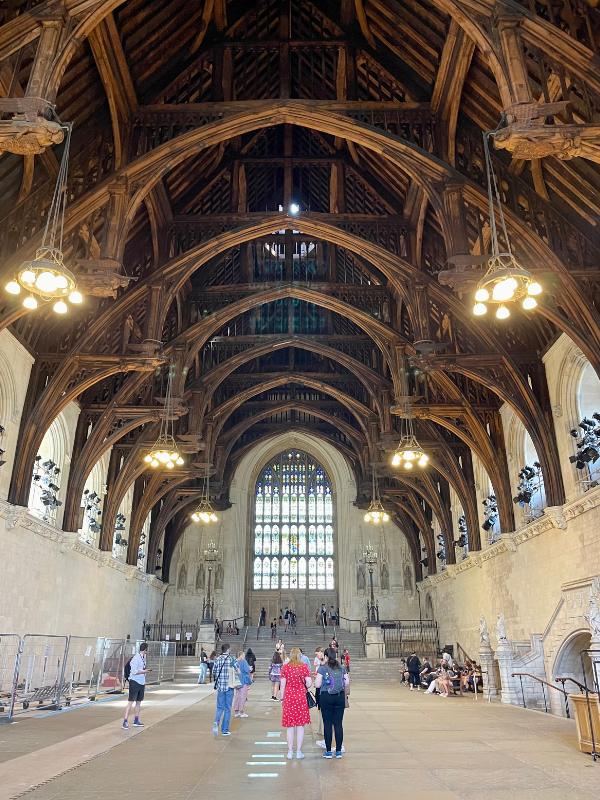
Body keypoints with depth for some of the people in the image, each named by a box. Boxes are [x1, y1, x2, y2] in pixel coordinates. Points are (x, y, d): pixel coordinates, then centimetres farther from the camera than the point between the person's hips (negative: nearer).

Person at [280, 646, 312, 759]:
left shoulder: (285, 667, -2)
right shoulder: (304, 666, -3)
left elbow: (283, 684, -2)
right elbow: (309, 683, -6)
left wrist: (282, 698, 7)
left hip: (289, 697, 1)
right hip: (301, 697, -1)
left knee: (290, 726, 9)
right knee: (300, 726, 7)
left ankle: (290, 751, 13)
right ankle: (299, 751, 11)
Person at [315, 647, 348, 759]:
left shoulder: (322, 668, -7)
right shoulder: (341, 668, 4)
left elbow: (317, 684, -9)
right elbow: (346, 683, 6)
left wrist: (318, 677, 10)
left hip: (326, 697, -3)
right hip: (340, 697, 3)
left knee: (327, 724, 4)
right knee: (338, 723, 7)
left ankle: (328, 751, 10)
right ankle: (338, 751, 12)